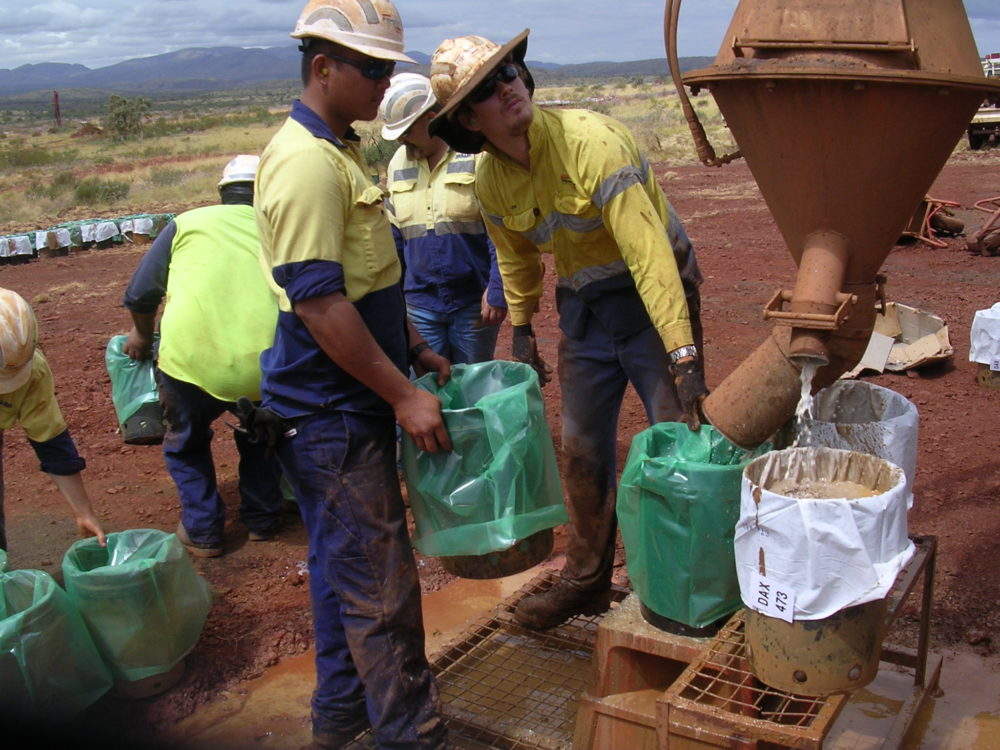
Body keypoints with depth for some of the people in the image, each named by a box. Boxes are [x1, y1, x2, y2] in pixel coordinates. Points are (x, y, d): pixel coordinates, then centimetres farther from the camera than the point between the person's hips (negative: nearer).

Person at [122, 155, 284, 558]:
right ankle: (262, 518, 38)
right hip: (266, 369, 1)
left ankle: (202, 531, 30)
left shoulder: (189, 223, 12)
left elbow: (140, 295, 13)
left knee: (186, 444, 28)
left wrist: (141, 335, 33)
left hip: (191, 364, -1)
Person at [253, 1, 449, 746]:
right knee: (380, 583, 0)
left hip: (354, 402, 10)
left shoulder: (341, 150, 12)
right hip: (330, 412, -10)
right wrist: (402, 394, -20)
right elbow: (319, 302, -24)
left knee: (346, 566, 20)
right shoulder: (306, 162, -20)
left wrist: (416, 348, 17)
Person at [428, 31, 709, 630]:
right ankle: (587, 580, 31)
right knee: (583, 451, 12)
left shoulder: (591, 141, -26)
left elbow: (649, 251, -32)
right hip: (582, 307, 6)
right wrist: (522, 332, 19)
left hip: (654, 295, -6)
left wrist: (684, 356, -37)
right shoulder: (490, 180, -5)